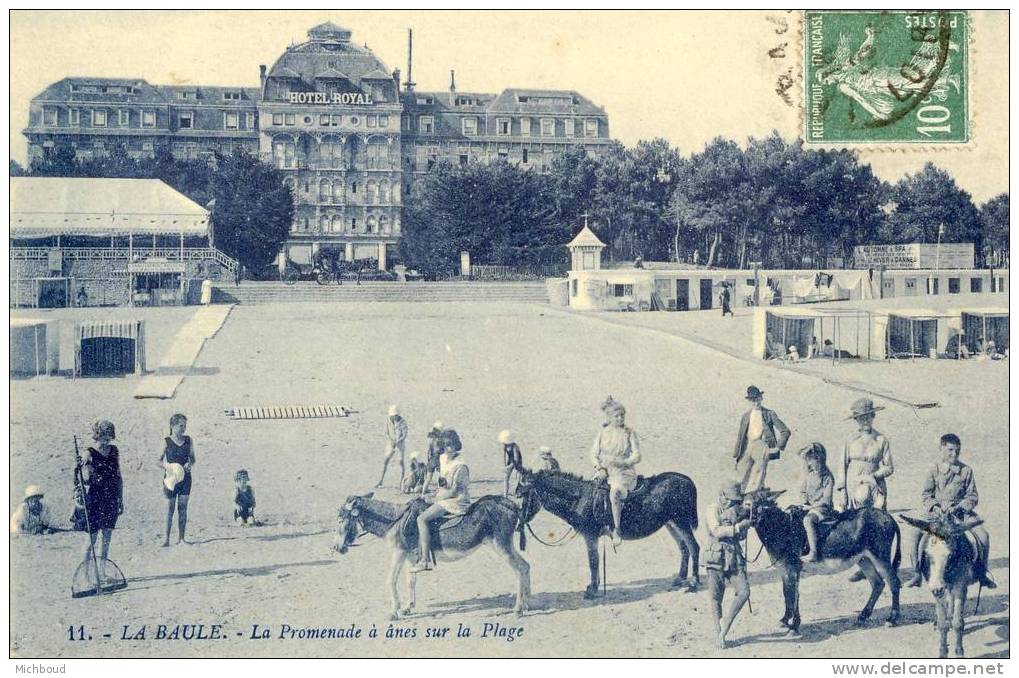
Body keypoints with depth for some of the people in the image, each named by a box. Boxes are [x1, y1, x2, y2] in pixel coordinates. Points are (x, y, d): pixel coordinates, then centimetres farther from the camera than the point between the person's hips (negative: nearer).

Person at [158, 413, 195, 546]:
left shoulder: (188, 440, 6)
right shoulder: (167, 441, -3)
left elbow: (192, 458, 12)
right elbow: (160, 460, 0)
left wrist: (190, 464, -9)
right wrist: (167, 467, -19)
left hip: (185, 477, 3)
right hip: (171, 476, -3)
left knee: (183, 508, 2)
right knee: (170, 508, 0)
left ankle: (181, 538, 8)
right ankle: (167, 538, 7)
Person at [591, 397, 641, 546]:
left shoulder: (630, 433, 1)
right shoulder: (603, 433, 8)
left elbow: (636, 456, -3)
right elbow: (594, 453, 8)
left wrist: (621, 462, -19)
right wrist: (600, 469, -9)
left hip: (624, 473, -4)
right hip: (604, 472, 4)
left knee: (614, 494, -33)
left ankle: (617, 530, -26)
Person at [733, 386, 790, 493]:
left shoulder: (769, 414, 4)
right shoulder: (745, 416, 14)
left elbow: (785, 431, 5)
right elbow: (740, 436, 17)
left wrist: (778, 447, -3)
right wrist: (736, 456, 14)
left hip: (762, 446, -4)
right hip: (747, 447, 4)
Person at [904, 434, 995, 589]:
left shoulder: (966, 470, 4)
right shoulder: (934, 470, 2)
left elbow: (973, 496, 6)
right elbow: (926, 494, 5)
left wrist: (959, 507, -11)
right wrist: (935, 506, -13)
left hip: (961, 511, 1)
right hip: (937, 512, -1)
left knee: (983, 535, -16)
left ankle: (981, 573, 5)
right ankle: (917, 574, -8)